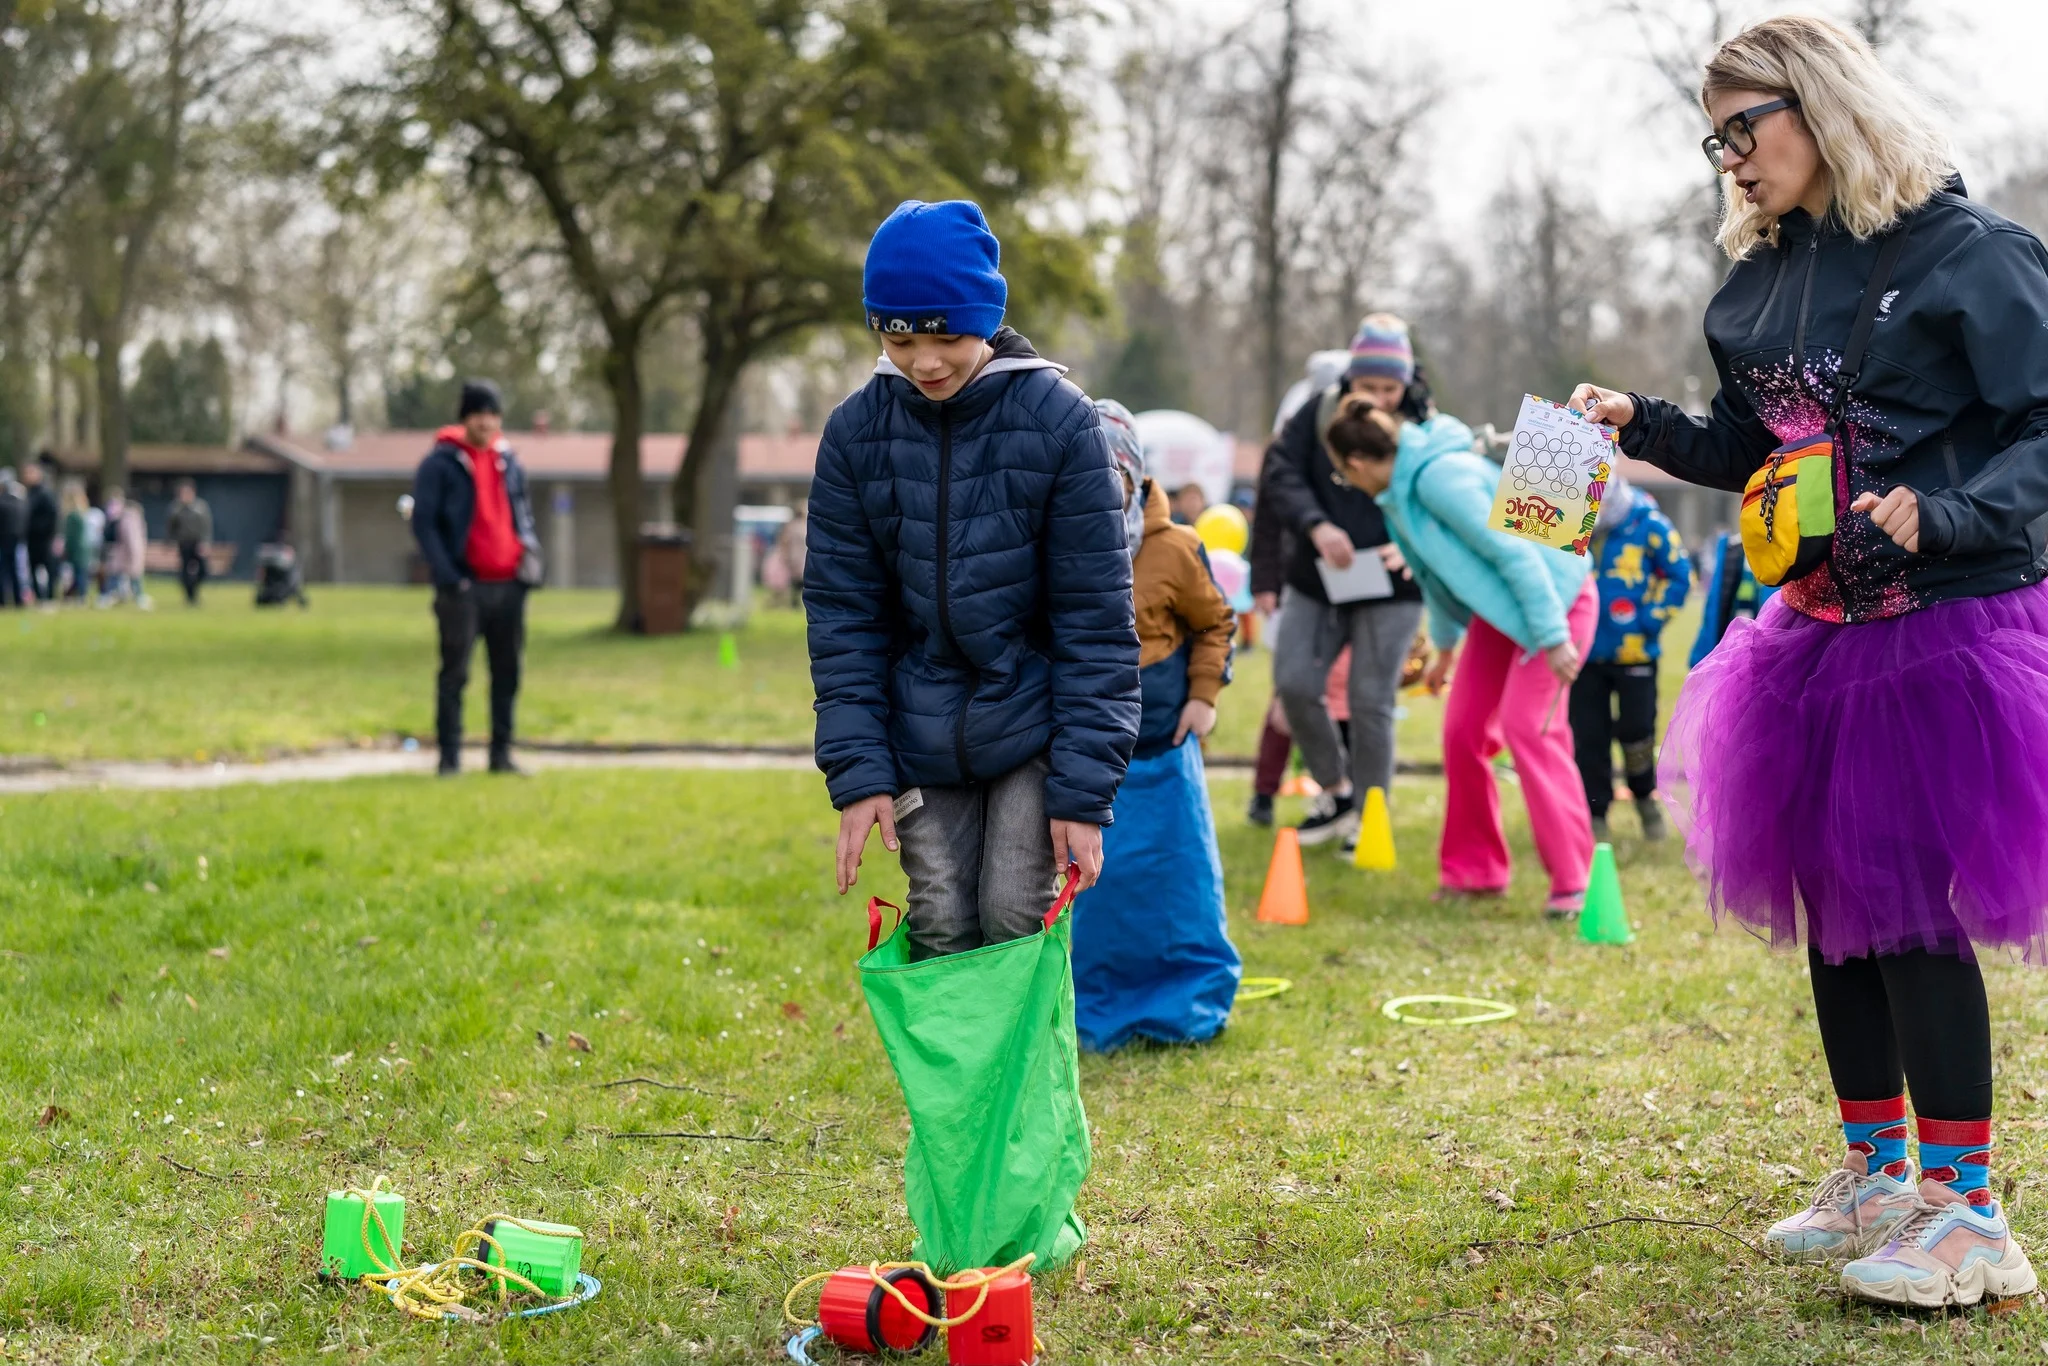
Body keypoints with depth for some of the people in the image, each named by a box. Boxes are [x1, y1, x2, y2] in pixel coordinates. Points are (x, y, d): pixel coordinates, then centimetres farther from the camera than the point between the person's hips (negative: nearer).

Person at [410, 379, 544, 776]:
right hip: (464, 587, -5)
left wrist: (530, 554, 6)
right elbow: (423, 523, -5)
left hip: (508, 584, 5)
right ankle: (449, 758, 1)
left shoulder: (509, 461, 14)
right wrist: (447, 575, -13)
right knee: (455, 673, -4)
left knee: (507, 672, 7)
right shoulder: (440, 463, -2)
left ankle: (502, 754, 15)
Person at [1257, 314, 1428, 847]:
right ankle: (1336, 790, 19)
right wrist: (1316, 526, -28)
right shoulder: (1319, 414, -2)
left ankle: (1367, 819, 15)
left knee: (1371, 703, -2)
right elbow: (1279, 474, -10)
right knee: (1294, 684, -4)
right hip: (1315, 582, 2)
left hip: (1390, 589, -2)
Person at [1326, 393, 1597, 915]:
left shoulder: (1439, 478, -28)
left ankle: (1573, 878, -11)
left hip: (1554, 596, -9)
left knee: (1527, 725, -16)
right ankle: (1476, 871, 15)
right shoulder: (1401, 490, 2)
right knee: (1462, 729, 4)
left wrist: (1553, 638, -29)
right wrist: (1445, 645, 26)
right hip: (1498, 608, 9)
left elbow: (1514, 554, -29)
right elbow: (1435, 572, 18)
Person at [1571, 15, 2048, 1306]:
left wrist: (1944, 514, -26)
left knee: (1911, 912, -7)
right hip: (1818, 631, 8)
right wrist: (1647, 426, 4)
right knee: (1832, 906, 12)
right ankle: (1878, 1176, 27)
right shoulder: (1766, 278, 11)